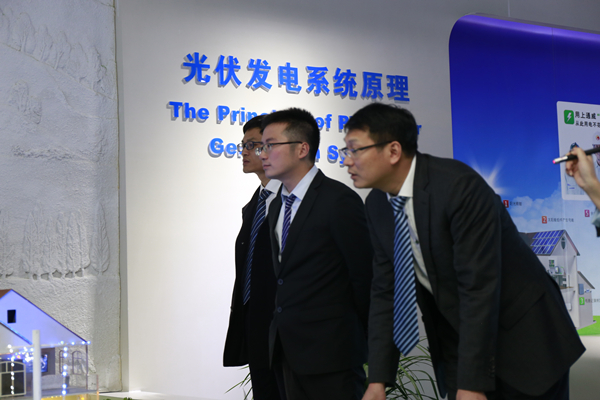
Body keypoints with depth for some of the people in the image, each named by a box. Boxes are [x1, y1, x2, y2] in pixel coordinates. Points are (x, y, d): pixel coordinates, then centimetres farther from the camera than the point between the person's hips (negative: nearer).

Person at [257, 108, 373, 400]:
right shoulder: (277, 204, 13)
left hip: (329, 351, -8)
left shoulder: (339, 200, -13)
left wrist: (360, 338, -3)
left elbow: (364, 275, -12)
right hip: (290, 348, 8)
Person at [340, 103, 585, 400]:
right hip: (457, 340, 6)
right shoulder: (377, 206, -2)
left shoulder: (458, 186, -25)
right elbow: (384, 292, 1)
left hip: (524, 342, -6)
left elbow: (478, 289, -27)